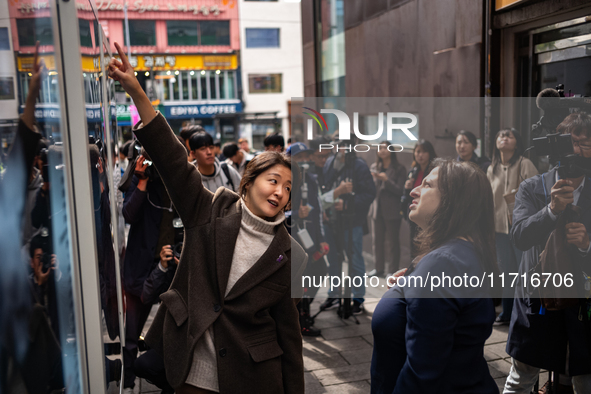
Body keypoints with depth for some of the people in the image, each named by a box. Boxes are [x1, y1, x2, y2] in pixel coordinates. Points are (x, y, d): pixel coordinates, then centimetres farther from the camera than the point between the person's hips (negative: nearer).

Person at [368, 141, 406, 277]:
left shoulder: (399, 169, -2)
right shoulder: (374, 167, 9)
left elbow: (400, 191, -9)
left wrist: (386, 180, -19)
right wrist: (372, 179, -10)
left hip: (392, 211, -4)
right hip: (377, 209, 4)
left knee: (392, 242, 1)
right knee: (377, 240, 9)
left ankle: (393, 270, 12)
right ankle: (379, 268, 22)